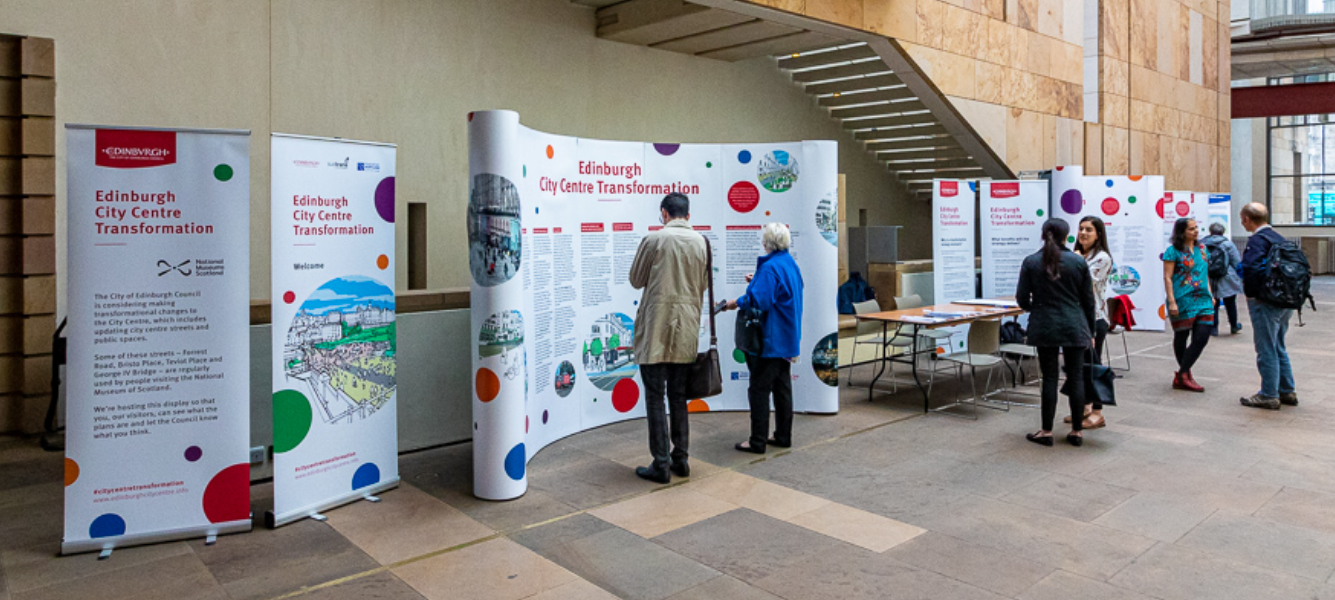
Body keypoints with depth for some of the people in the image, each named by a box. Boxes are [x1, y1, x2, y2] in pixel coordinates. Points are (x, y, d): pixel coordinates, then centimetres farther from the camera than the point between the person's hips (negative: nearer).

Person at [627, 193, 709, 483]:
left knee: (655, 398, 2)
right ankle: (681, 459, 21)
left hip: (656, 330, -4)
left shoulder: (653, 240, -8)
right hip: (686, 331, 5)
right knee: (679, 398, 15)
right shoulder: (702, 242, 4)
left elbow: (636, 280, 3)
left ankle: (661, 465, 4)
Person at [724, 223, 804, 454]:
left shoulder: (770, 267, -20)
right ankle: (783, 436, 23)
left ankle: (758, 441, 2)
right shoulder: (791, 264, 10)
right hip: (787, 338, 10)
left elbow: (759, 300, -26)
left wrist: (737, 302, -10)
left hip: (770, 340, -10)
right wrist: (756, 282, 24)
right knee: (782, 387, 15)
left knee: (759, 389, -2)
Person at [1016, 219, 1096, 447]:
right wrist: (1090, 331, 14)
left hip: (1045, 326, -1)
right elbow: (1088, 300, 4)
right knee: (1076, 378, 7)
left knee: (1049, 378, 5)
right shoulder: (1079, 262, -1)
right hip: (1075, 326, 1)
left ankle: (1047, 431, 9)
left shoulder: (1031, 262, -4)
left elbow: (1022, 298, -2)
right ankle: (1077, 431, 14)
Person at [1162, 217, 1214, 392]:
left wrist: (1210, 295, 15)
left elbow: (1206, 274, 21)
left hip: (1203, 300, 6)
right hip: (1183, 301, -6)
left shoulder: (1202, 249, 13)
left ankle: (1182, 375, 4)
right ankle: (1184, 375, 16)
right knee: (1181, 337, 5)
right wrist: (1172, 302, -15)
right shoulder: (1173, 251, -6)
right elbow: (1167, 278, -9)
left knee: (1202, 337, -4)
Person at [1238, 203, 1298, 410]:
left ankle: (1269, 396, 6)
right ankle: (1288, 391, 27)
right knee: (1279, 348, 20)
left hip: (1265, 303, -9)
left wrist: (1251, 294, -16)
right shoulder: (1279, 238, 12)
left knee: (1266, 350, 0)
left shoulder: (1257, 240, -16)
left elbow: (1251, 268, -29)